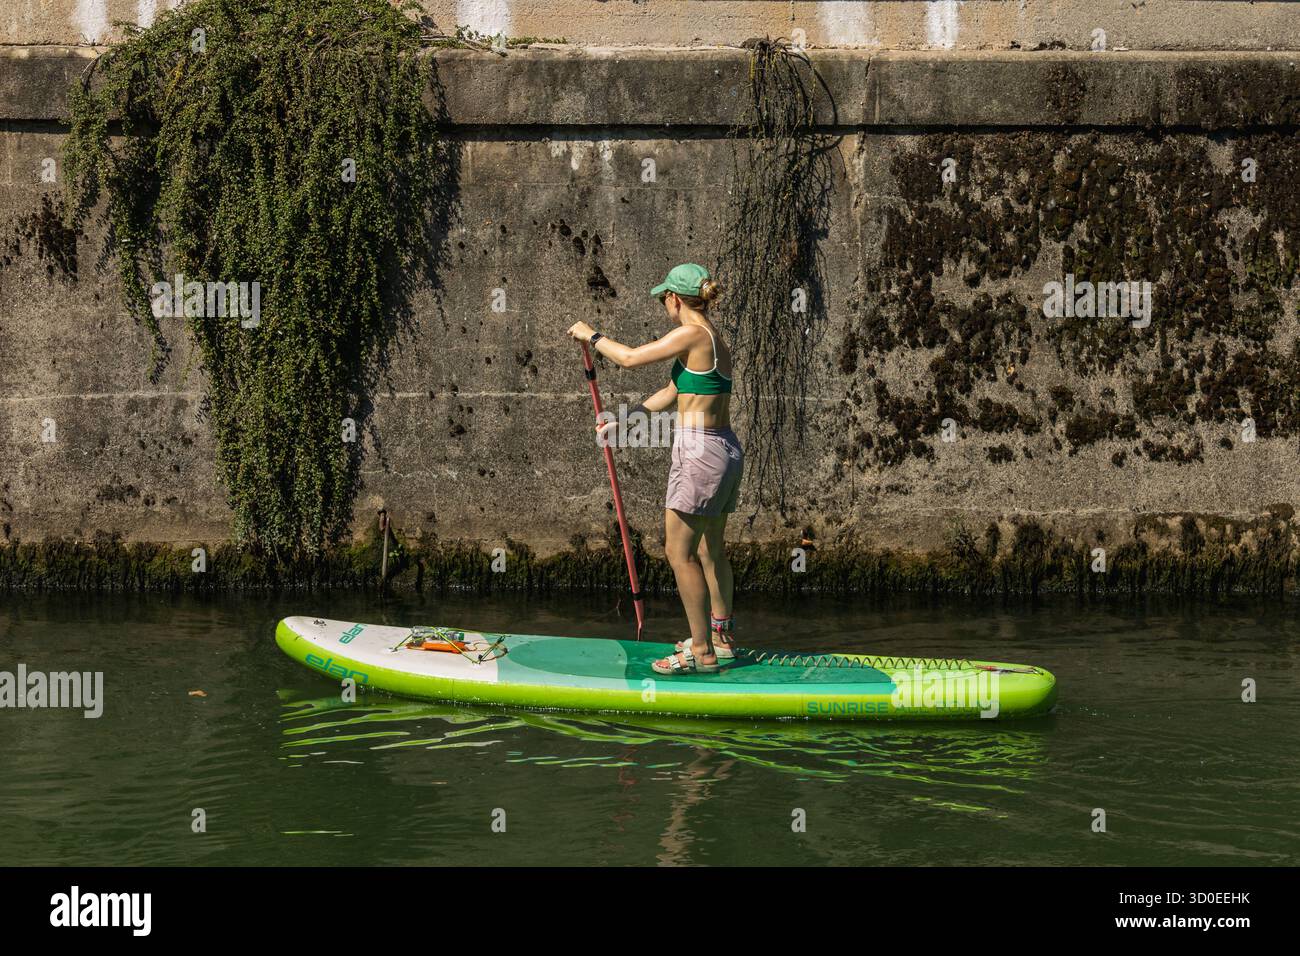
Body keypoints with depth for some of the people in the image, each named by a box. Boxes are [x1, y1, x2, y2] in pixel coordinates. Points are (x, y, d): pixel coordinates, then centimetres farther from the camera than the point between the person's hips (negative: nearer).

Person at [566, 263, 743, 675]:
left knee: (679, 553, -5)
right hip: (725, 451, 10)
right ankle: (722, 637, 29)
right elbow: (674, 392, 23)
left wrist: (592, 336, 7)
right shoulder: (713, 339, 14)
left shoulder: (693, 335, -14)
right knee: (710, 550, 19)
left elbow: (631, 358, -9)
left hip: (699, 452, -10)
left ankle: (702, 652, -4)